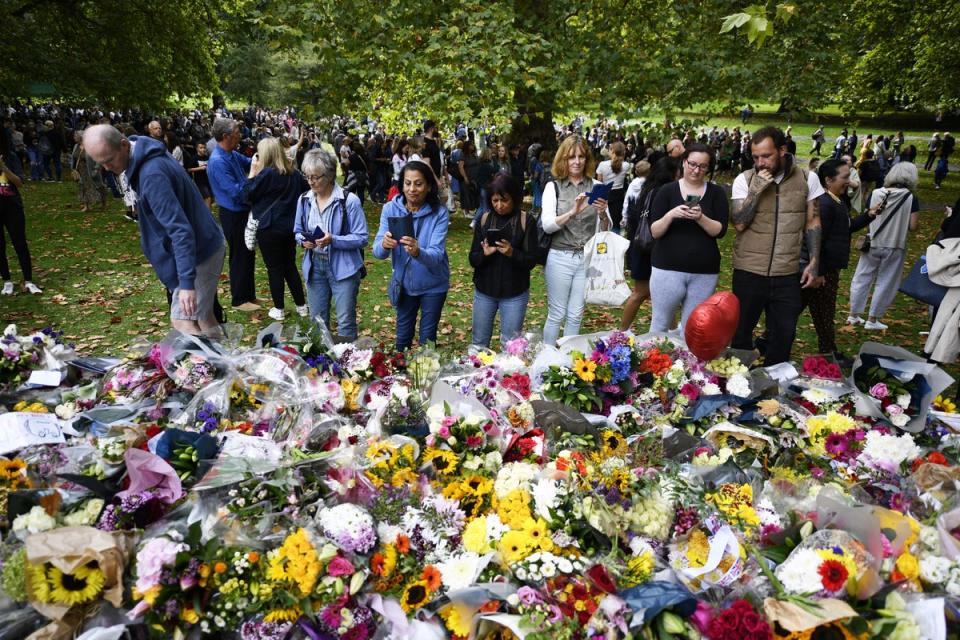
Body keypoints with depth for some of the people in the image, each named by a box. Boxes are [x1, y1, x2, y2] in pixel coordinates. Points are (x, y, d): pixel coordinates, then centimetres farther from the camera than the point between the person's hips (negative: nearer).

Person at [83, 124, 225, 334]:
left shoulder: (151, 174, -26)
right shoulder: (147, 154, 4)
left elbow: (180, 228, -31)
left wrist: (187, 282, -34)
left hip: (200, 251, -10)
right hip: (205, 244, 10)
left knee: (182, 320, -7)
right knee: (203, 315, 15)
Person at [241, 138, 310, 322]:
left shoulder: (266, 174, -15)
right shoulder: (294, 173, 5)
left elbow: (247, 195, -9)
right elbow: (307, 191, 19)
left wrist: (253, 173, -5)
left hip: (269, 228, -6)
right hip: (290, 226, 6)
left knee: (275, 268, 3)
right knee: (290, 266, 15)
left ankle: (278, 310, 11)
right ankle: (301, 306, 18)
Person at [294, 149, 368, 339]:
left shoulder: (350, 200, -13)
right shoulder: (304, 200, 3)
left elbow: (362, 237, -14)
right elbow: (298, 231, 15)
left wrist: (333, 240, -27)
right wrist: (303, 240, -9)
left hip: (343, 266, -5)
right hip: (314, 266, 5)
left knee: (345, 322, -1)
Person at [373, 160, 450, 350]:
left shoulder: (439, 213, -20)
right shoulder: (390, 208, -13)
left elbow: (436, 255, -28)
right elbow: (377, 252, -18)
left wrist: (418, 252, -50)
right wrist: (384, 245, -42)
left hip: (432, 285, -2)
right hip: (404, 283, 2)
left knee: (427, 338, 13)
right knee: (403, 336, 21)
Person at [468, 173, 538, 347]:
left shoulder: (526, 221, -7)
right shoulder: (484, 220, 0)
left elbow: (531, 261, -9)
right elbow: (473, 260, 0)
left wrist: (512, 253, -27)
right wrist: (484, 253, -22)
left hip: (515, 294, -2)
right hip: (484, 291, 3)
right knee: (479, 342, 13)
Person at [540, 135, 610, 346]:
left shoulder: (595, 186, 3)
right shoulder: (553, 187, -1)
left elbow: (605, 229, 3)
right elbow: (547, 225, -12)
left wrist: (602, 213, -19)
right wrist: (572, 212, -27)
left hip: (587, 259, 2)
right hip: (560, 258, -2)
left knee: (576, 316, 11)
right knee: (556, 315, 5)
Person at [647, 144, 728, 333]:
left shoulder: (716, 193, 4)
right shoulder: (667, 191, 1)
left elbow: (720, 231, -4)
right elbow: (654, 231, -3)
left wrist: (700, 218, -21)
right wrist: (670, 215, -21)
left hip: (704, 272, 1)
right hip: (667, 268, -1)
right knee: (660, 324, 6)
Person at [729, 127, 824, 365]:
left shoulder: (807, 179, 1)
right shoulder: (745, 179, -4)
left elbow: (812, 222, 8)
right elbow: (739, 223, -11)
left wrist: (814, 261, 2)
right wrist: (756, 190, -20)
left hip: (788, 274, 1)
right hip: (749, 272, -1)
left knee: (784, 336, 8)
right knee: (741, 333, 10)